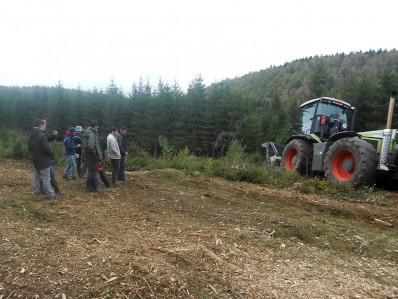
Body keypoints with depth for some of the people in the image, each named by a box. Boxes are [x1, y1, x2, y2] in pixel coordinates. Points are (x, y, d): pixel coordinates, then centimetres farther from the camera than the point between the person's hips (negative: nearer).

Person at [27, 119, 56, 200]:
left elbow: (29, 147, 16)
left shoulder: (30, 135, 8)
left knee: (36, 176, 19)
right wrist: (52, 154, -7)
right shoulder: (42, 135, -21)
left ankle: (36, 191, 28)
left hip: (34, 160, 9)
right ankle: (50, 195, 0)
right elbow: (47, 148, -24)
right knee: (46, 178, -4)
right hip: (43, 160, -8)